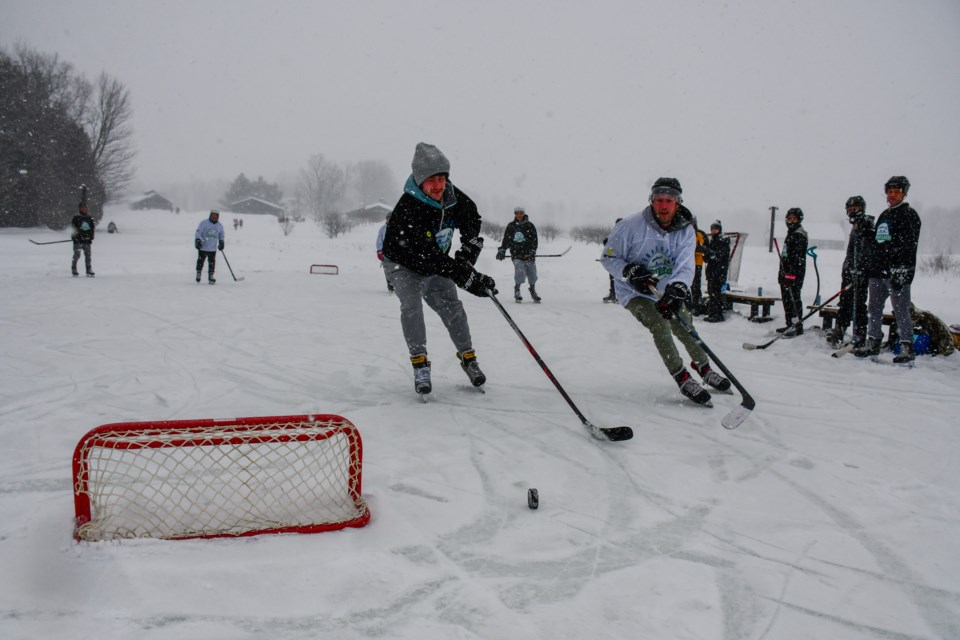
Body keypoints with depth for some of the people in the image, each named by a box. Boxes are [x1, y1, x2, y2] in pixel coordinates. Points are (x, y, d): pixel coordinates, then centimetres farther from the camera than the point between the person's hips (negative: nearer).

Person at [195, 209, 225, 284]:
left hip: (213, 249, 3)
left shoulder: (220, 226, 10)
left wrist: (221, 242, 6)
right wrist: (198, 240, -16)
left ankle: (210, 276, 11)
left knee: (212, 263, 1)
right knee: (200, 261, 2)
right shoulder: (204, 223, -3)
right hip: (203, 247, -3)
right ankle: (198, 275, 18)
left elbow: (221, 236, 21)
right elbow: (198, 232, -5)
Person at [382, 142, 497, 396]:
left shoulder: (452, 196, -18)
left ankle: (467, 356, 13)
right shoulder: (407, 210, -37)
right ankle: (420, 363, -14)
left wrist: (468, 252, -8)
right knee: (411, 305, -22)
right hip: (403, 264, -5)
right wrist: (470, 278, -48)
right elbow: (429, 256, -43)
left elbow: (472, 217, 5)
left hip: (436, 264, 5)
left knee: (451, 306, 0)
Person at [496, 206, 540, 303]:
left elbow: (534, 240, -1)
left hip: (528, 255, 1)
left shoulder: (529, 226, 3)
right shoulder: (511, 226, 7)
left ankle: (533, 291, 27)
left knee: (532, 273, 2)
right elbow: (506, 240, 12)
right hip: (516, 255, 0)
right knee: (520, 271, -21)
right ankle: (517, 291, -5)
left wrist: (532, 251, -14)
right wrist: (501, 250, 2)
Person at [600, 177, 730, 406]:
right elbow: (608, 258, -13)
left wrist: (677, 289, -44)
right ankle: (682, 378, -13)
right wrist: (630, 271, -31)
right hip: (635, 292, -4)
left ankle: (703, 367, 34)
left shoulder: (685, 231, -11)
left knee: (685, 325, 7)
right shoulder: (631, 226, -21)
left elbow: (685, 267, -23)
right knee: (659, 324, -23)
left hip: (666, 291, 4)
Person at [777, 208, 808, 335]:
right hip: (787, 272, 10)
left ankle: (797, 326, -5)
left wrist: (791, 273, -26)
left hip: (795, 272, -10)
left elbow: (797, 257, -20)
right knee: (786, 299, 13)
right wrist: (782, 272, 24)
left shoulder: (799, 235, -12)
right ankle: (790, 325, 21)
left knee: (794, 298, -9)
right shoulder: (791, 234, 20)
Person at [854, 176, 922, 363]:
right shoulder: (884, 215, 21)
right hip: (878, 271, 8)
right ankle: (872, 344, 20)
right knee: (873, 309, 11)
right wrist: (870, 267, 18)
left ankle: (907, 348, -2)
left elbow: (908, 246, -13)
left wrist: (900, 273, -21)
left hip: (897, 273, -8)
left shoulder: (909, 215, -4)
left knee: (901, 311, -7)